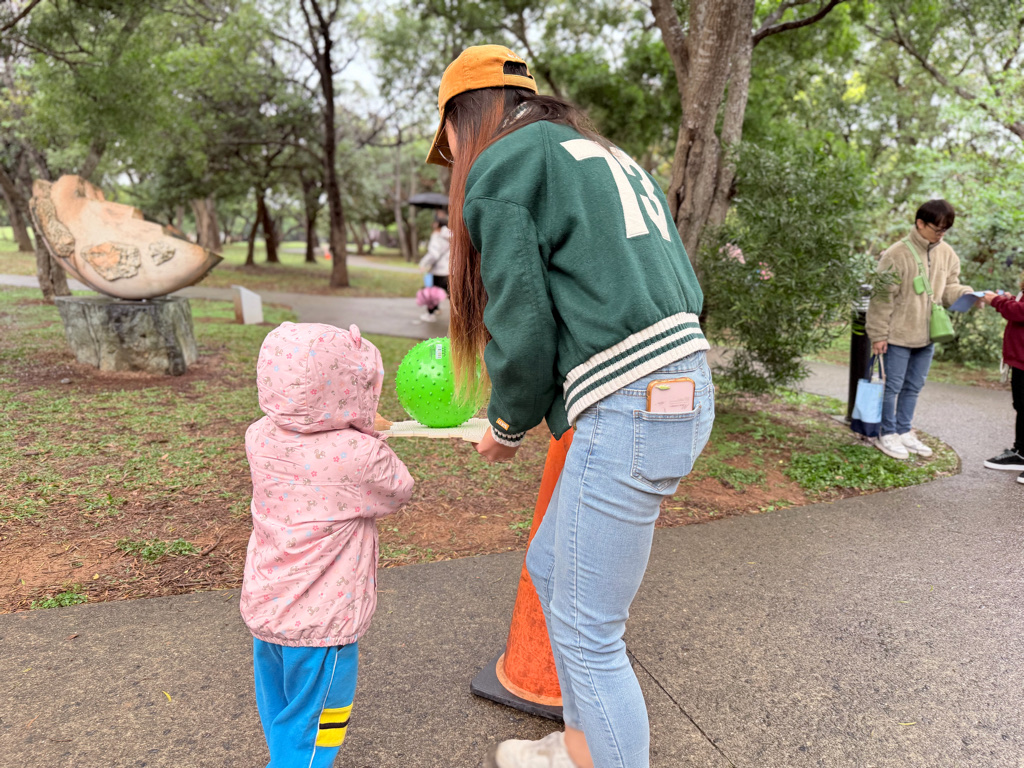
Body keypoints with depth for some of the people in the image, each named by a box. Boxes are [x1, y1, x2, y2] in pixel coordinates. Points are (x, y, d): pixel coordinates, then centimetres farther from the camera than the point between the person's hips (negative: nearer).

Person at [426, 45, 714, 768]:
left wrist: (509, 426, 9)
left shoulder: (499, 167, -2)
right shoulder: (610, 156, 23)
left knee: (587, 630, 4)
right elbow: (683, 288, 19)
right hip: (685, 388, 10)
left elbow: (523, 329, -10)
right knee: (551, 566, 22)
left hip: (629, 409, -10)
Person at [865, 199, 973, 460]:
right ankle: (887, 434, 18)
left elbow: (948, 287, 14)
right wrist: (878, 335, -13)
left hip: (927, 335, 6)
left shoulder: (946, 254, 3)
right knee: (893, 385, 4)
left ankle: (904, 431, 29)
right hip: (899, 334, -6)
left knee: (914, 386, 15)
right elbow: (883, 297, -13)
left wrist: (966, 295, -10)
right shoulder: (896, 254, -16)